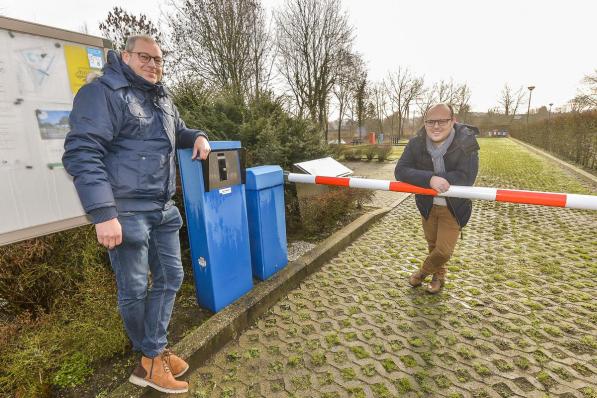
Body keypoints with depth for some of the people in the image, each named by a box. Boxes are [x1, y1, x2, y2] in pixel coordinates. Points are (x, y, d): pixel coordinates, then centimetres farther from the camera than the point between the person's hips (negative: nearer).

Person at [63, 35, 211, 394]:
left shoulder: (162, 99, 17)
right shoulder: (102, 93, -8)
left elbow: (177, 132, 35)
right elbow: (82, 153, -17)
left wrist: (198, 136, 11)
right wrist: (103, 213, -25)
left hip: (164, 209, 8)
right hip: (126, 211, -8)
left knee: (170, 277, 11)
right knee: (134, 288, 4)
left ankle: (152, 358, 25)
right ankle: (151, 354, 28)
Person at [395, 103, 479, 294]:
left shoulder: (466, 142, -23)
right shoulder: (416, 143, -15)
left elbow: (467, 177, -31)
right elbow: (400, 171, -26)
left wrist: (431, 178, -32)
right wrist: (430, 179, -40)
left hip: (454, 207, -2)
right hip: (428, 205, 3)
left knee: (444, 251, -1)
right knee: (433, 245, 21)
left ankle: (424, 271, 32)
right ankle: (438, 275, 50)